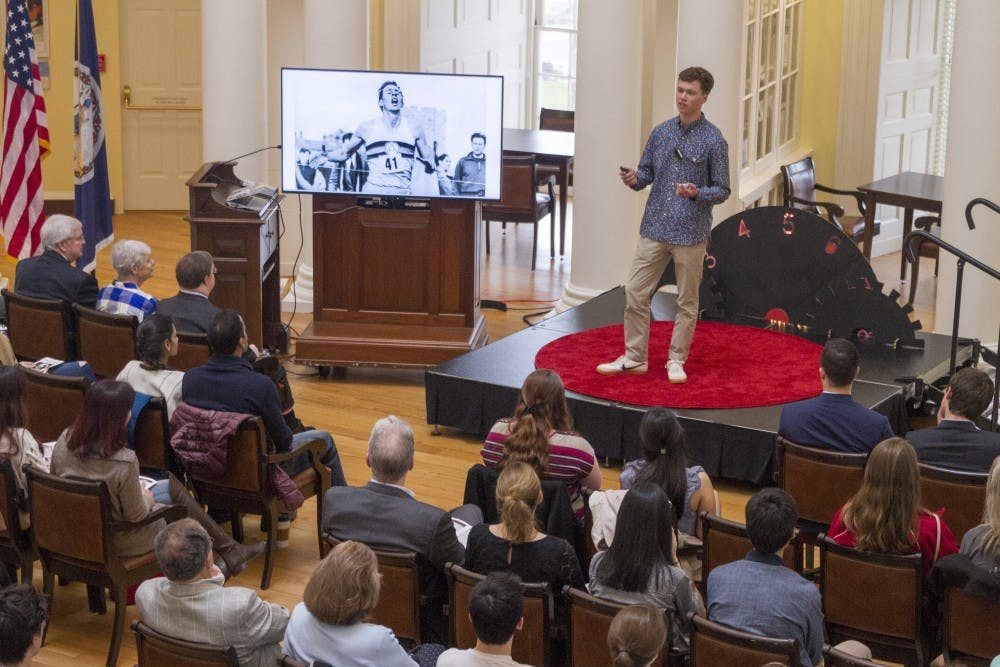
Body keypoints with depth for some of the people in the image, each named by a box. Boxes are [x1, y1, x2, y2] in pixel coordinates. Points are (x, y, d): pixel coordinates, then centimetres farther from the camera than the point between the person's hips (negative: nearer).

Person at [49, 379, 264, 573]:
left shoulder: (65, 442, -14)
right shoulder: (124, 462, -33)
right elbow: (136, 515, -21)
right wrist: (147, 499, 3)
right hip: (117, 540, -7)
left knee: (174, 487, 22)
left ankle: (230, 550, 33)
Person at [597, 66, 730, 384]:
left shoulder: (713, 140, -7)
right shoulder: (661, 132, 6)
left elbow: (722, 190, -5)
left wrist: (696, 193, -24)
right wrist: (634, 179, -9)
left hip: (691, 233, -4)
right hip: (655, 227, 4)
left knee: (687, 301, 6)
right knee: (635, 292, 3)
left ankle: (676, 361, 18)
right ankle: (635, 358, 14)